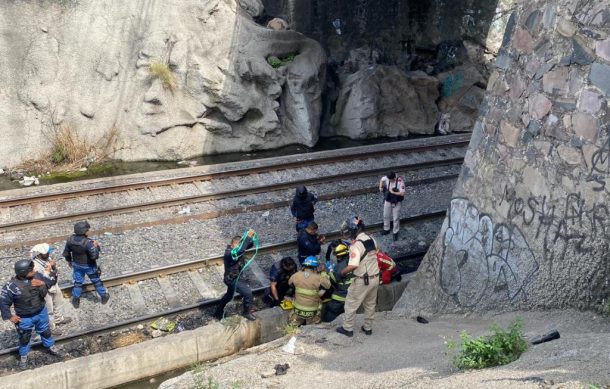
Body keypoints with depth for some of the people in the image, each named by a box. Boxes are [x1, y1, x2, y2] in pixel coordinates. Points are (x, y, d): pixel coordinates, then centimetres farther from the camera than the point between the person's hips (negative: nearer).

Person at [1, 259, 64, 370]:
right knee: (24, 338, 18)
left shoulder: (37, 276, -15)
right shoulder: (12, 286, -28)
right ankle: (23, 356, 42)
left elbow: (44, 294, -6)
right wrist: (9, 316, -13)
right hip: (24, 318, -3)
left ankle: (51, 348, 48)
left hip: (41, 312, 3)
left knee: (45, 331, 24)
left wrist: (42, 285, -27)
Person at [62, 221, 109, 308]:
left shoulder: (70, 240, -16)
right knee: (96, 281, 18)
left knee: (78, 282, 23)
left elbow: (66, 252, 0)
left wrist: (69, 261, 18)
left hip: (77, 265, 4)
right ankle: (104, 296, 35)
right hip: (89, 266, -4)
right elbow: (94, 256, -32)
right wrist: (97, 247, -15)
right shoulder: (88, 242, -34)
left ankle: (76, 300, 36)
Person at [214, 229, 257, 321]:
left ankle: (218, 313, 48)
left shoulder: (236, 248, -7)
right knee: (247, 292, -11)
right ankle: (247, 312, 10)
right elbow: (240, 250, -52)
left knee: (229, 295, 29)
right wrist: (248, 236, -51)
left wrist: (251, 237, -27)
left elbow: (250, 244, -4)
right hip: (232, 279, -10)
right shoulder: (230, 253, -33)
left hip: (234, 278, 10)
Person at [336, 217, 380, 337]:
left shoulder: (356, 245, -23)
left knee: (351, 304, 10)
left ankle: (347, 328, 20)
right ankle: (368, 327, 33)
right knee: (370, 304, 21)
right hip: (375, 277, 7)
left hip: (362, 280, -7)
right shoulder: (372, 240, 1)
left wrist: (343, 272, -16)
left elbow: (353, 265, -32)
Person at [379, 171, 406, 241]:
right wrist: (381, 187, -5)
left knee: (396, 218, 8)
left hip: (396, 202, -5)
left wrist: (393, 192, -28)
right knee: (386, 216, 20)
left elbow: (402, 193, -27)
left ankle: (395, 233, 26)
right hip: (387, 201, 5)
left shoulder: (400, 181, -29)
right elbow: (382, 180, 8)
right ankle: (386, 229, 41)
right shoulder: (387, 178, -15)